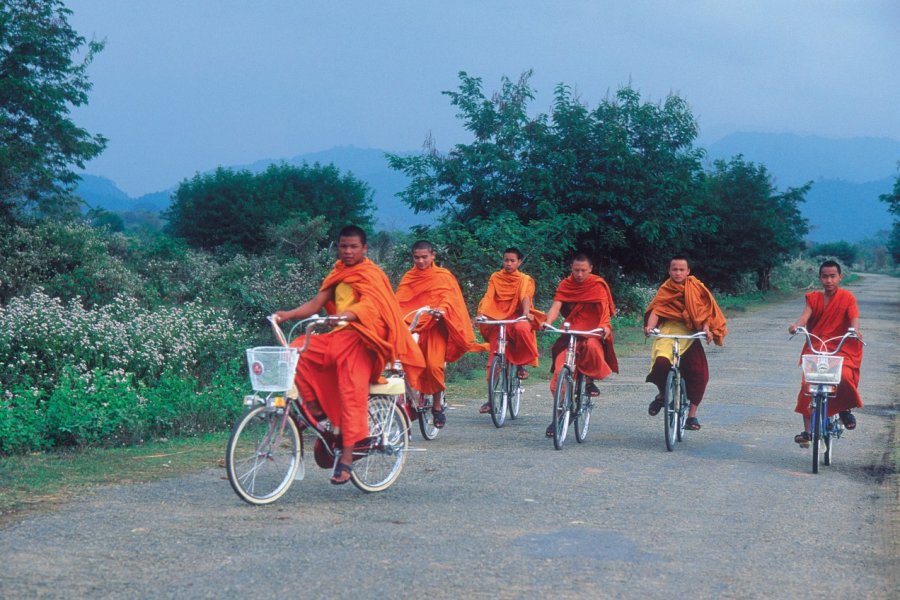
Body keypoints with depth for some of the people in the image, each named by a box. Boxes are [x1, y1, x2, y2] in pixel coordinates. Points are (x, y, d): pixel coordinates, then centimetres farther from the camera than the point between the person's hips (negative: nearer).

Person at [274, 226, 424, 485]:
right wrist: (289, 314, -7)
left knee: (352, 395, -18)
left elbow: (368, 305, -24)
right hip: (337, 338, 7)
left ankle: (346, 458, -18)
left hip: (360, 341, -7)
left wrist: (343, 315, -43)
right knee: (297, 350, -15)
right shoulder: (338, 274, 18)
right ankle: (315, 409, -7)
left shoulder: (371, 274, -5)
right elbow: (317, 303, 10)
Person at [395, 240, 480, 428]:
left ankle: (437, 405, 0)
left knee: (434, 365, -18)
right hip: (412, 327, 3)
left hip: (435, 326, -3)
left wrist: (441, 309, -30)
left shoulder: (442, 276, 5)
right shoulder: (409, 277, 12)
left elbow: (448, 298, -7)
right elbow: (399, 300, 3)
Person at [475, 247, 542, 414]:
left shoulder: (525, 280, 6)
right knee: (494, 356, -6)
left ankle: (521, 364, -11)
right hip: (498, 319, 2)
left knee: (522, 328, -37)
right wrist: (481, 313, -20)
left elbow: (525, 298, -10)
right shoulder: (495, 278, 10)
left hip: (517, 318, -2)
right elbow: (488, 297, -2)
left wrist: (526, 313, -30)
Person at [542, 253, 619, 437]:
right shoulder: (565, 285, 3)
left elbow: (604, 308, -14)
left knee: (592, 347, -38)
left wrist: (605, 326, -34)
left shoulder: (597, 285, -3)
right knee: (559, 372, -12)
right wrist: (548, 322, -29)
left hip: (592, 332, -2)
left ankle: (589, 379, -9)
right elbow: (556, 306, -8)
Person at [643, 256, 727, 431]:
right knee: (661, 362, -28)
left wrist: (707, 329, -17)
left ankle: (692, 415, 5)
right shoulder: (665, 290, 5)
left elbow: (704, 310, 0)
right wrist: (650, 326, -24)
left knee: (699, 374, -11)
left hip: (689, 334, 1)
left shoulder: (696, 288, 5)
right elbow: (656, 310, -5)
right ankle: (662, 393, 5)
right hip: (668, 331, -1)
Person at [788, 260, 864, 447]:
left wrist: (855, 330, -39)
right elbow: (805, 315, -9)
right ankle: (807, 431, -4)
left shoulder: (847, 298, 0)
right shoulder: (813, 298, 7)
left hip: (841, 349, -2)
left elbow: (854, 318, -15)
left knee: (845, 377, -29)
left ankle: (845, 409, 4)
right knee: (808, 386, -13)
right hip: (815, 347, 2)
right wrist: (796, 325, -32)